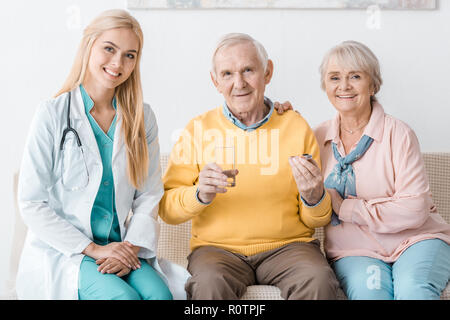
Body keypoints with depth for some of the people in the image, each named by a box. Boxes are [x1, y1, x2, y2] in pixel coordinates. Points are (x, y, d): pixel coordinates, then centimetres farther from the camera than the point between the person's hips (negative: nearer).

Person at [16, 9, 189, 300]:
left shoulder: (142, 118, 7)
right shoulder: (53, 115, -5)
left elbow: (149, 196, 7)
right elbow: (32, 204, -7)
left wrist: (131, 247, -10)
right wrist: (93, 249, -12)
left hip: (120, 248, 3)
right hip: (61, 251, -3)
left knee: (159, 293, -26)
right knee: (123, 296, -29)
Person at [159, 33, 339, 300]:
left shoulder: (297, 126, 5)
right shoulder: (198, 129, 4)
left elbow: (316, 221, 9)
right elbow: (167, 210, 1)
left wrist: (314, 197, -14)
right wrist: (200, 195, -19)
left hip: (287, 245, 1)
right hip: (217, 247, 0)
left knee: (318, 280, -31)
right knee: (210, 284, -34)